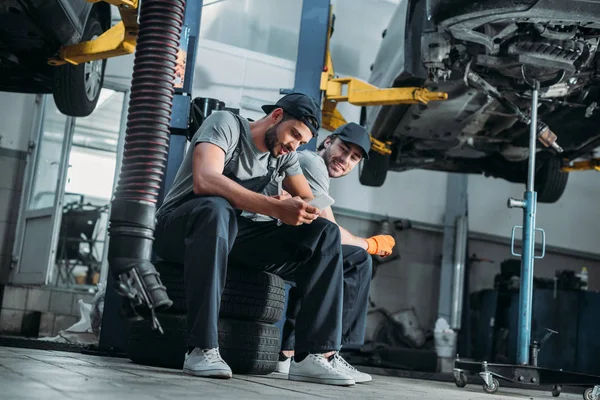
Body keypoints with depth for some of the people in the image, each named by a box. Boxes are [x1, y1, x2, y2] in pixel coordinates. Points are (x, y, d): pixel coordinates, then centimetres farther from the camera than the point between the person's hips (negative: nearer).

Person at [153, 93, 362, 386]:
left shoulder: (284, 154, 9)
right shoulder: (226, 123, -11)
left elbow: (309, 201, 7)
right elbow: (204, 181, -28)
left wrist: (300, 210, -19)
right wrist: (276, 207, -36)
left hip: (232, 233, 6)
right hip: (178, 226, -6)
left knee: (324, 233, -9)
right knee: (216, 209, -41)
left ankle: (312, 355, -19)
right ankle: (202, 349, -38)